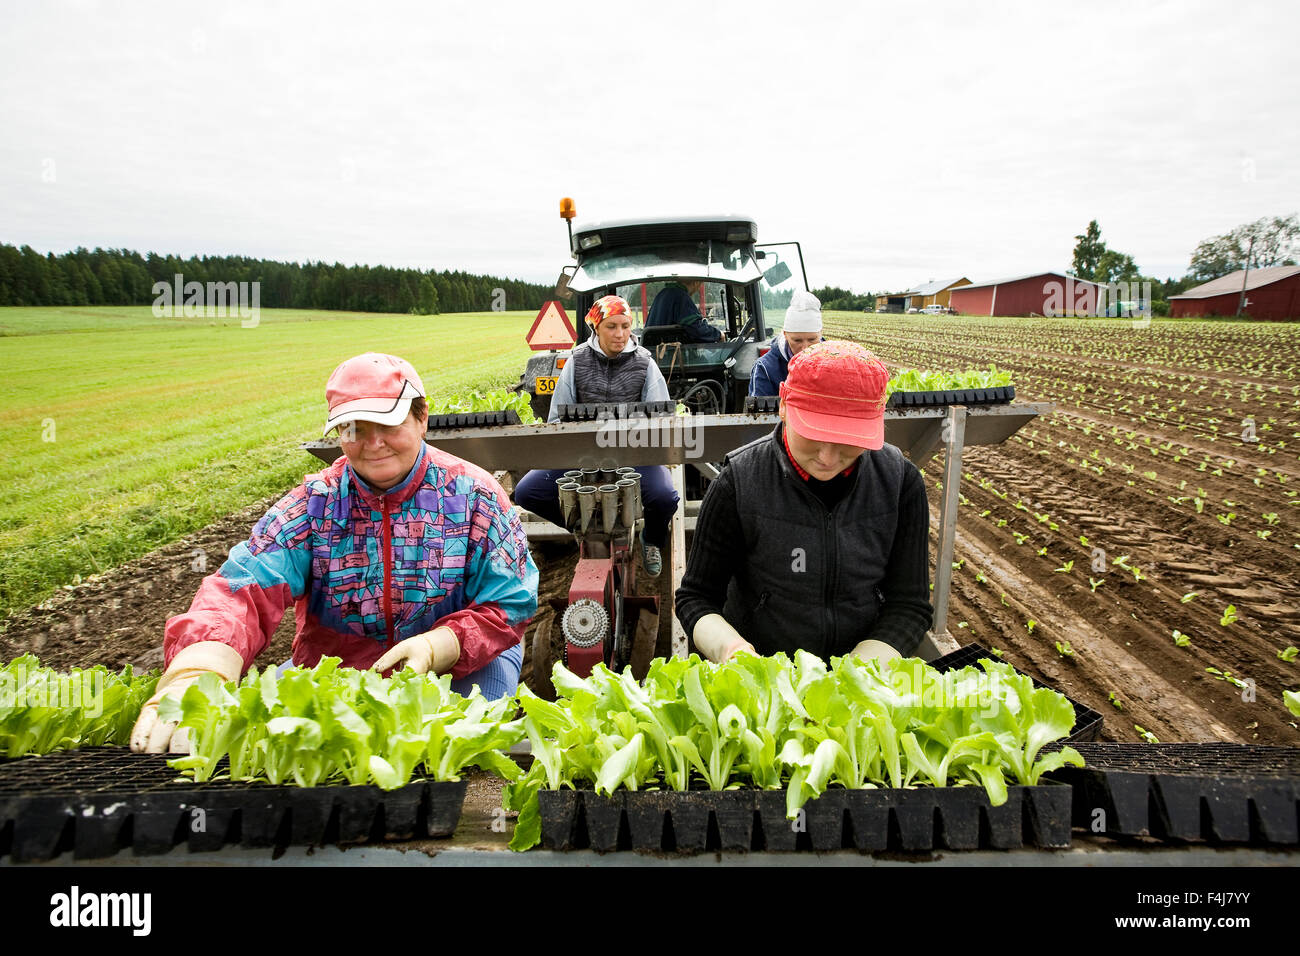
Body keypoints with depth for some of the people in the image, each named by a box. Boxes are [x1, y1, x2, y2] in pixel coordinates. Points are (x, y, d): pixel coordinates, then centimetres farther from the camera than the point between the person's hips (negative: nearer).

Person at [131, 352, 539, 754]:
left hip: (456, 666, -1)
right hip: (330, 670, 1)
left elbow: (509, 606, -10)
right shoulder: (314, 503, -6)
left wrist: (439, 647, -30)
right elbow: (244, 589, -20)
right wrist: (198, 670, -42)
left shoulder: (474, 495, -9)